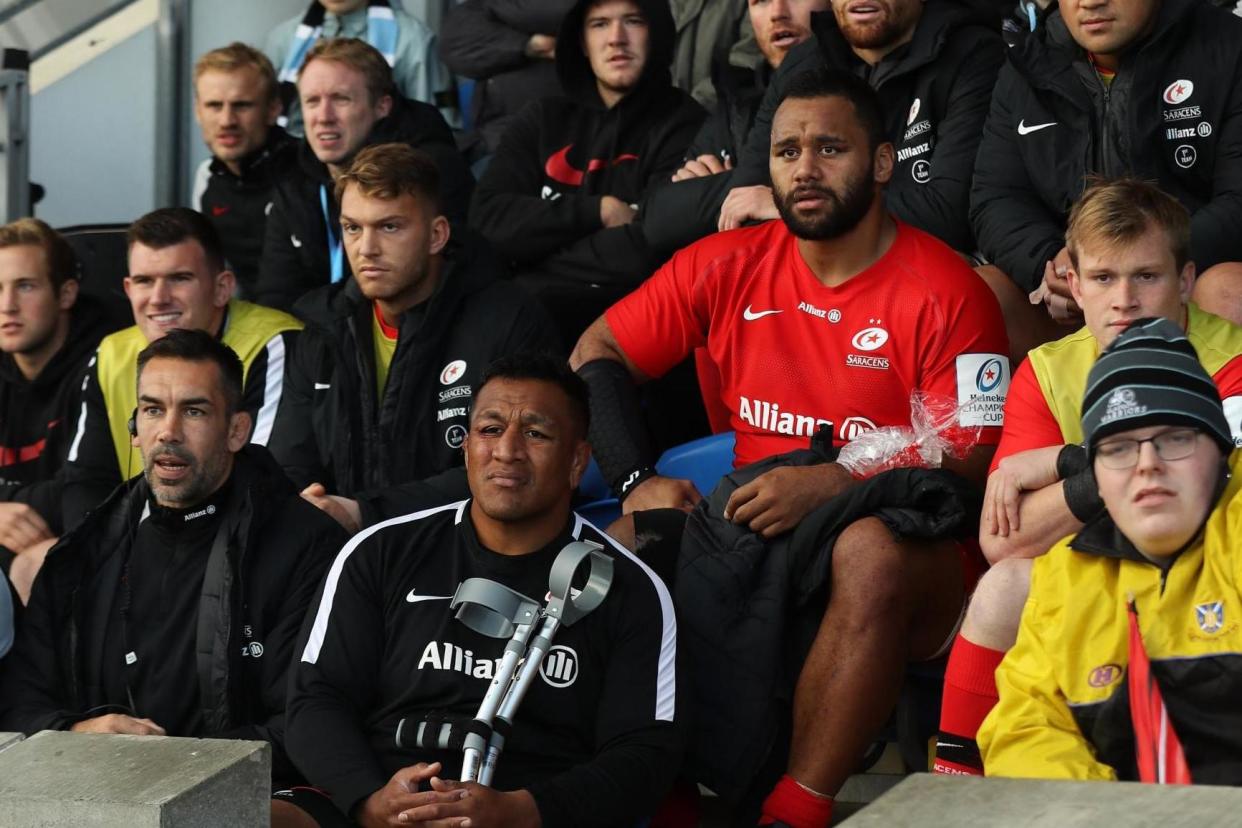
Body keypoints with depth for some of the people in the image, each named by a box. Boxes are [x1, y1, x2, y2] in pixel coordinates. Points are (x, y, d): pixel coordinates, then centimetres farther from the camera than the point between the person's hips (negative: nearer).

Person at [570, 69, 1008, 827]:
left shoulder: (947, 293, -8)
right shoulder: (730, 267, 5)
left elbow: (972, 466, -12)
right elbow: (596, 357, 8)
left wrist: (827, 486, -24)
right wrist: (637, 481, -8)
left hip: (895, 541, -4)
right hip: (748, 537, 4)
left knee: (871, 553, -38)